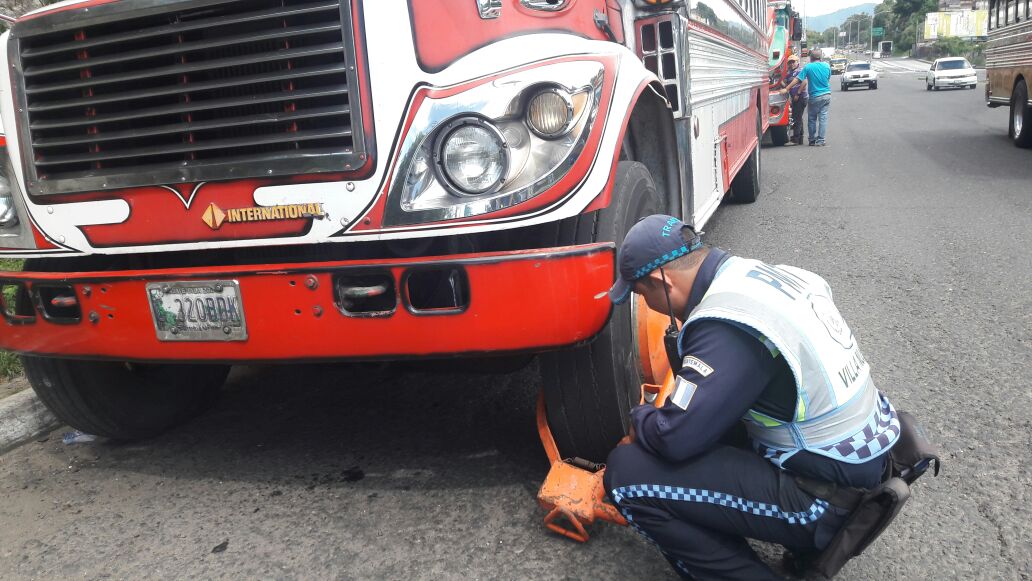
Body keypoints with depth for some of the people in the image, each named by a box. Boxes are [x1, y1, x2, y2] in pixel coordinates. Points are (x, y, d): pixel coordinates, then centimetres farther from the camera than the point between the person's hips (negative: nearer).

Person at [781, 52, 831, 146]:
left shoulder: (808, 67, -7)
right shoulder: (827, 66, 4)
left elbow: (797, 80, -9)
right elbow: (828, 79, 15)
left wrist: (786, 89, -5)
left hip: (815, 96, -3)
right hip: (827, 95, 3)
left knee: (812, 118, 8)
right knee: (823, 118, 3)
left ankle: (812, 140, 11)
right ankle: (821, 140, 1)